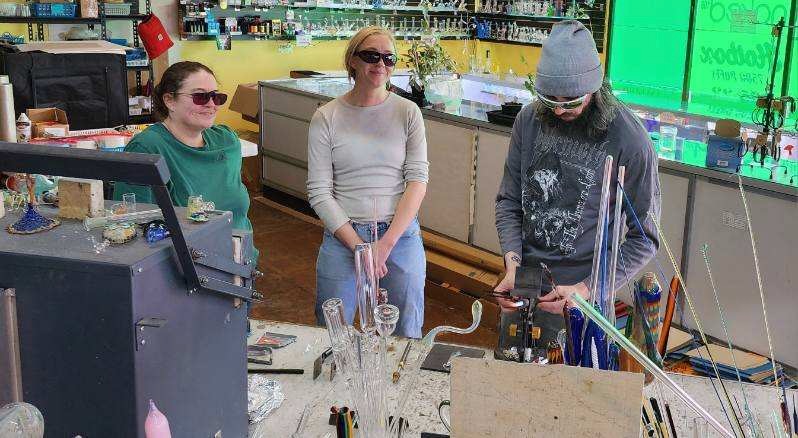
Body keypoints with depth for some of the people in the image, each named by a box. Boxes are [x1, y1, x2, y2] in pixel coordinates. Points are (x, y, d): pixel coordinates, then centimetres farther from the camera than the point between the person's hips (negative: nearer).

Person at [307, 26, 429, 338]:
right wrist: (357, 245, -12)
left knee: (405, 338, 11)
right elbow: (319, 192, -4)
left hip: (401, 235, 1)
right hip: (343, 238, 0)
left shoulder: (408, 113, 1)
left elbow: (418, 180, -6)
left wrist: (386, 243, -14)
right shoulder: (326, 118, -1)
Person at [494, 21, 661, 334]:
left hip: (581, 296, -4)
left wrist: (587, 289, -20)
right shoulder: (529, 119, -4)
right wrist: (512, 264, -10)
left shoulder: (629, 140, -16)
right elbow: (509, 200, 4)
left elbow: (643, 238, -11)